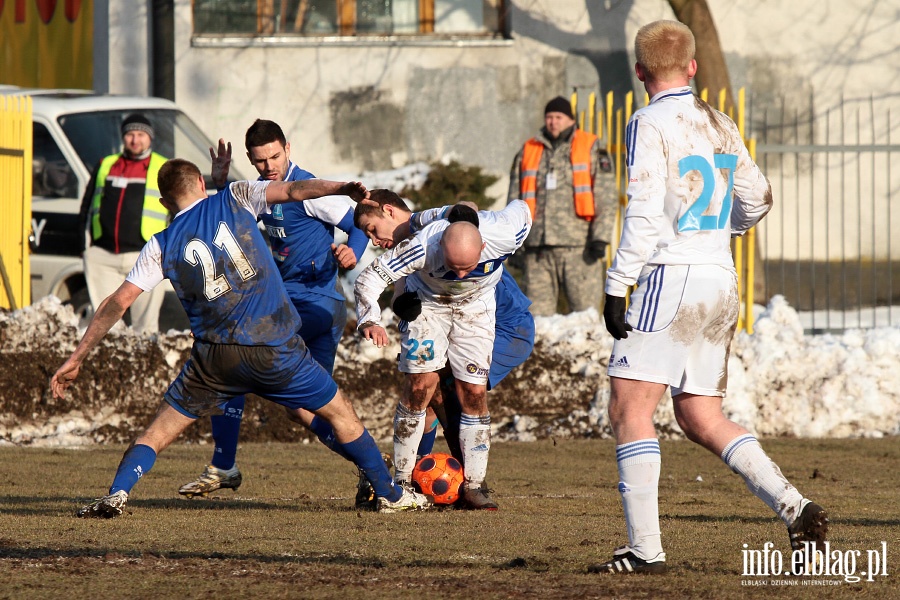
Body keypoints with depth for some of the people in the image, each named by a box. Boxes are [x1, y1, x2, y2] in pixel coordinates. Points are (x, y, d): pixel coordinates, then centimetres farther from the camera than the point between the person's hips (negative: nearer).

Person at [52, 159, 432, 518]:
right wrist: (343, 189, -22)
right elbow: (292, 190, -11)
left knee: (160, 430, 12)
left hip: (216, 355, 0)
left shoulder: (161, 247, 6)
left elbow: (116, 303, 4)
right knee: (340, 413, 18)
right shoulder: (235, 199, 5)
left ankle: (116, 494, -9)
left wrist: (76, 360, 7)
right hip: (276, 347, 0)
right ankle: (390, 494, 22)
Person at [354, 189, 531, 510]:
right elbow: (370, 278, -32)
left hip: (476, 308, 2)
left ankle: (474, 485, 4)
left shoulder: (505, 235, -35)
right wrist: (370, 319, -49)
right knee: (421, 382, -11)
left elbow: (520, 210, -10)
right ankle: (402, 480, -1)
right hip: (427, 301, -2)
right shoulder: (422, 247, -39)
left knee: (474, 392, -5)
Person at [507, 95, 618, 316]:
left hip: (578, 246, -3)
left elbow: (607, 198, 3)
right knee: (537, 310, 2)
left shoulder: (591, 149, 8)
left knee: (585, 309, -6)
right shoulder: (528, 152, 17)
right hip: (538, 249, 3)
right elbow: (515, 199, 20)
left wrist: (600, 238, -7)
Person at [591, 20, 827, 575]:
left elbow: (644, 215, -15)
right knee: (701, 418, 14)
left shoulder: (650, 124, -7)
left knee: (629, 408, -6)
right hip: (723, 281, 7)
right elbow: (757, 200, 24)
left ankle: (646, 549, -12)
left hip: (673, 278, -7)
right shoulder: (721, 126, 14)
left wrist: (618, 288, -14)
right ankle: (796, 508, 3)